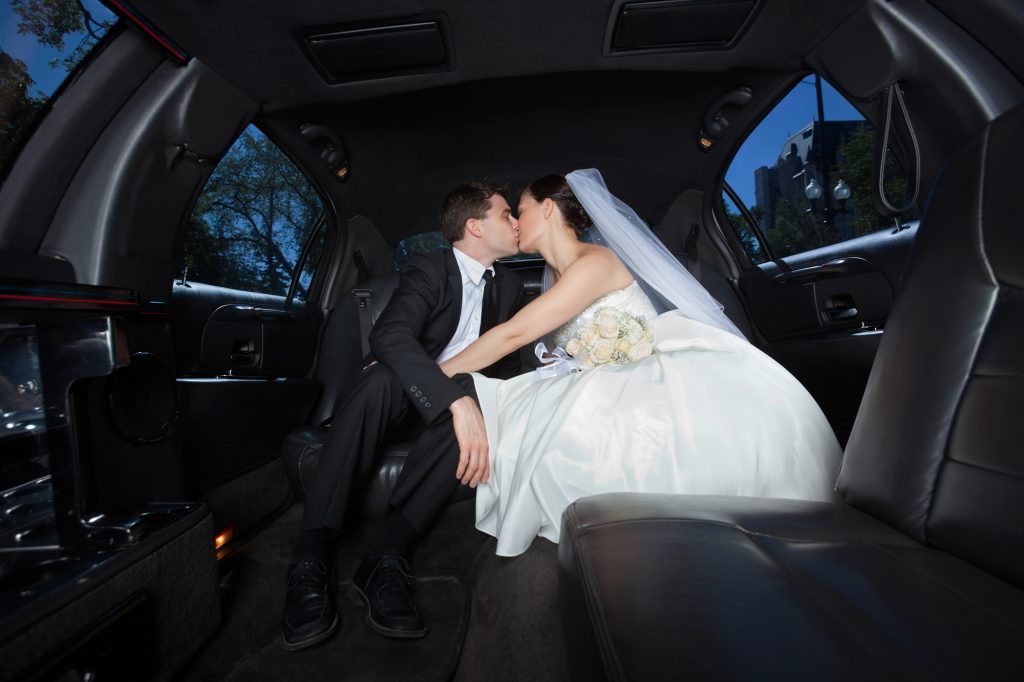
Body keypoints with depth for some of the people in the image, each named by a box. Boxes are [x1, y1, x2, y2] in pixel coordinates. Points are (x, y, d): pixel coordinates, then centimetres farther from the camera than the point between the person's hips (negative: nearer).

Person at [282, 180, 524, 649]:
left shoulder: (508, 286, 7)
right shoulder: (428, 269, -12)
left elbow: (505, 361, 11)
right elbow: (388, 336, -32)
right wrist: (458, 400, -45)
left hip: (463, 397, 4)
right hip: (404, 390, -3)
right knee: (383, 377, -37)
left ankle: (387, 558, -33)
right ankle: (311, 558, -34)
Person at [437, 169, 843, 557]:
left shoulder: (596, 262, -14)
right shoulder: (556, 278, 13)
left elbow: (514, 334, -19)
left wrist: (436, 374, -12)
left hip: (671, 381, -7)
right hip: (612, 394, 7)